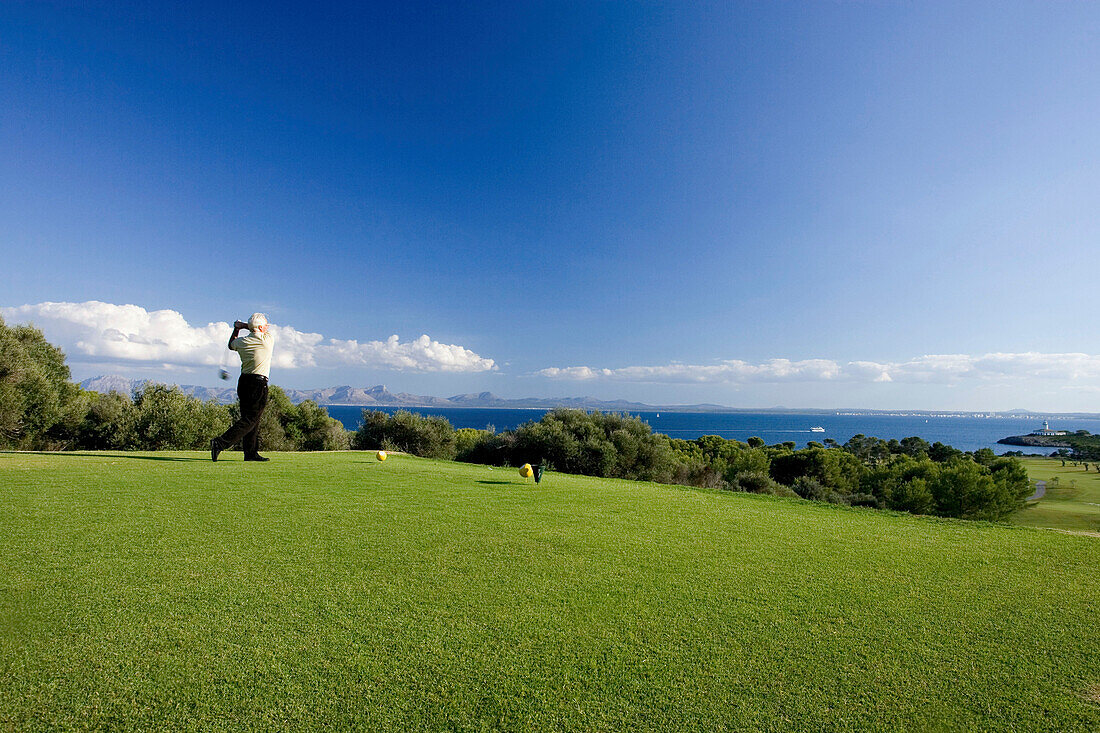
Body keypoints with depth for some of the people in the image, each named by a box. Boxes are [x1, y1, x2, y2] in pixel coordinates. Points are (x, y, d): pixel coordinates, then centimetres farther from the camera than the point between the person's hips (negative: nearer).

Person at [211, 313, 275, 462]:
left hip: (243, 382, 7)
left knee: (249, 418, 12)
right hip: (259, 384, -7)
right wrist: (244, 326, 17)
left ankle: (251, 453, 15)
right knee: (250, 419, -6)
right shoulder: (268, 340, -7)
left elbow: (231, 345, 29)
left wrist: (237, 328, 36)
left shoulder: (241, 342, 5)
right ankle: (220, 442, -18)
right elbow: (268, 330, 16)